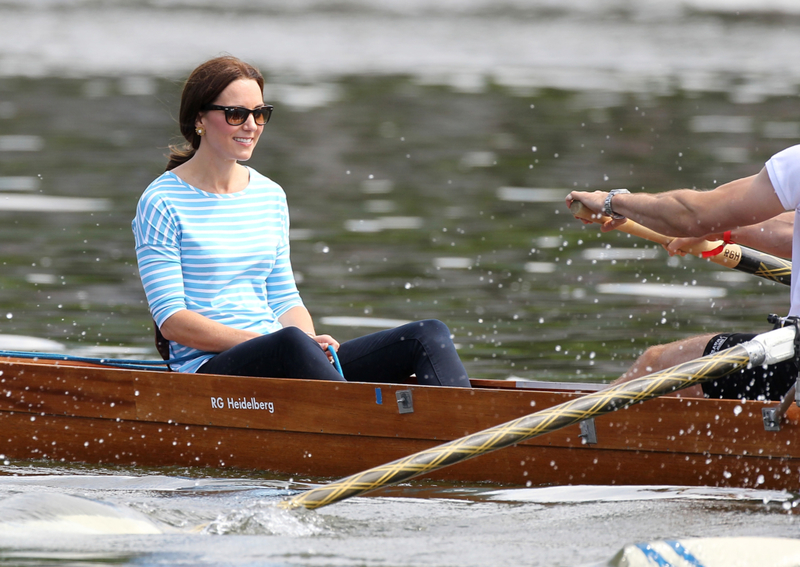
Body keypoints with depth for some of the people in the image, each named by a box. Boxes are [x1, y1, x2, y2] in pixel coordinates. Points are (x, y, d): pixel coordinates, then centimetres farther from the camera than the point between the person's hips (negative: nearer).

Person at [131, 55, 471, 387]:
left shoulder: (271, 196, 17)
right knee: (291, 342, -40)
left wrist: (313, 342, -6)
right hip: (207, 369, -7)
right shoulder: (161, 203, -3)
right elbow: (172, 321, -9)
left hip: (282, 365, 7)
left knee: (428, 335, -13)